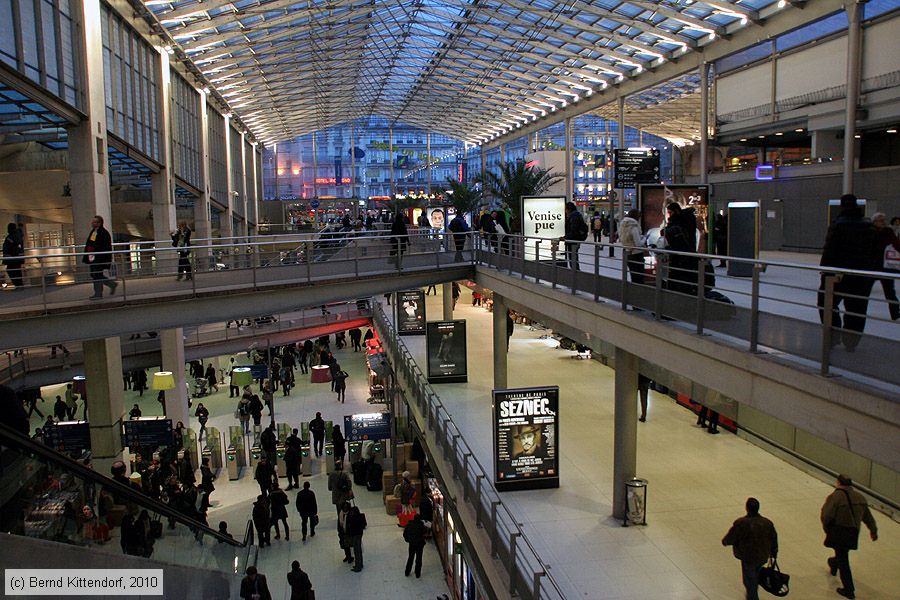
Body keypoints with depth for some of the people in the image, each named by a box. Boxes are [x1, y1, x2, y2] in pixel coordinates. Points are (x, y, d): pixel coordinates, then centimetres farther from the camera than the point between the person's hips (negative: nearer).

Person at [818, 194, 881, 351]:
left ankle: (834, 335, 5)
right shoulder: (869, 226, 7)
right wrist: (874, 272, 15)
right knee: (857, 309, 9)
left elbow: (829, 251, -12)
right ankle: (851, 342, 11)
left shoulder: (838, 225, -9)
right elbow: (877, 251, 10)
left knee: (826, 302, 10)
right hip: (863, 276, 4)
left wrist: (824, 270, -7)